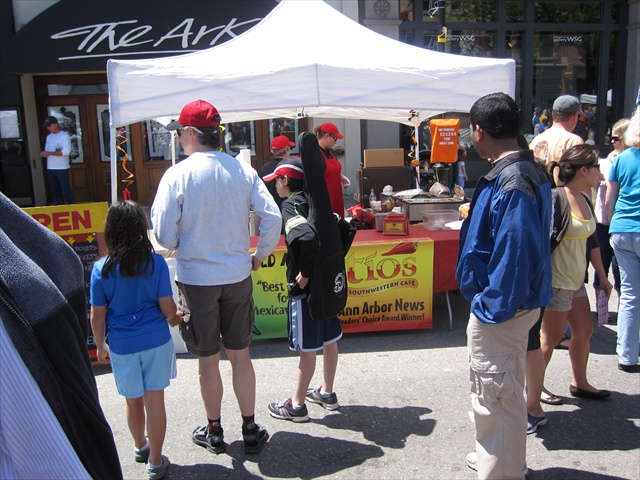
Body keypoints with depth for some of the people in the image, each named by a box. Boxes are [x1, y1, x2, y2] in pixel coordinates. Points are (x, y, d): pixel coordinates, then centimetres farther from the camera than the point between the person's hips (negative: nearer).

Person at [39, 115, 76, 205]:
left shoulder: (64, 135, -6)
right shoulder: (49, 137, 16)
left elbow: (66, 151, -17)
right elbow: (47, 150, 20)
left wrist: (49, 153, -18)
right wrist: (44, 153, -4)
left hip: (62, 168, -7)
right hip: (50, 168, 7)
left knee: (66, 191, -9)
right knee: (55, 191, 10)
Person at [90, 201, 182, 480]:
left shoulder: (101, 269, -9)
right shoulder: (156, 262, -12)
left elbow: (97, 315, -4)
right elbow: (168, 307, -10)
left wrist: (100, 345, 12)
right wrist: (174, 319, 12)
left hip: (122, 345, 1)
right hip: (156, 341, -1)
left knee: (133, 402, 19)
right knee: (154, 400, 9)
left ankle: (141, 447, 43)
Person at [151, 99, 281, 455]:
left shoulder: (178, 175, -13)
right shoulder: (243, 170, -3)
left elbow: (164, 233, -13)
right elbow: (273, 218, -7)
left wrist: (181, 249, 9)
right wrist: (260, 255, 8)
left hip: (196, 279, -3)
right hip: (238, 276, 3)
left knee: (208, 359, 12)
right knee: (241, 354, 15)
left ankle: (214, 432, 29)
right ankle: (250, 429, 25)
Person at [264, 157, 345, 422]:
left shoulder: (290, 206, -15)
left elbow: (308, 236, -33)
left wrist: (305, 273, -23)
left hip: (305, 288, -9)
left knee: (307, 348, 1)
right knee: (328, 339, 18)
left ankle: (297, 405, 15)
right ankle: (327, 392, 33)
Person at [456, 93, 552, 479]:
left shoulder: (511, 182, -25)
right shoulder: (529, 170, 8)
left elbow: (515, 249, -30)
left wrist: (494, 306, -25)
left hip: (500, 307, -11)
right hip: (514, 300, 11)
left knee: (496, 393, 4)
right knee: (506, 387, 25)